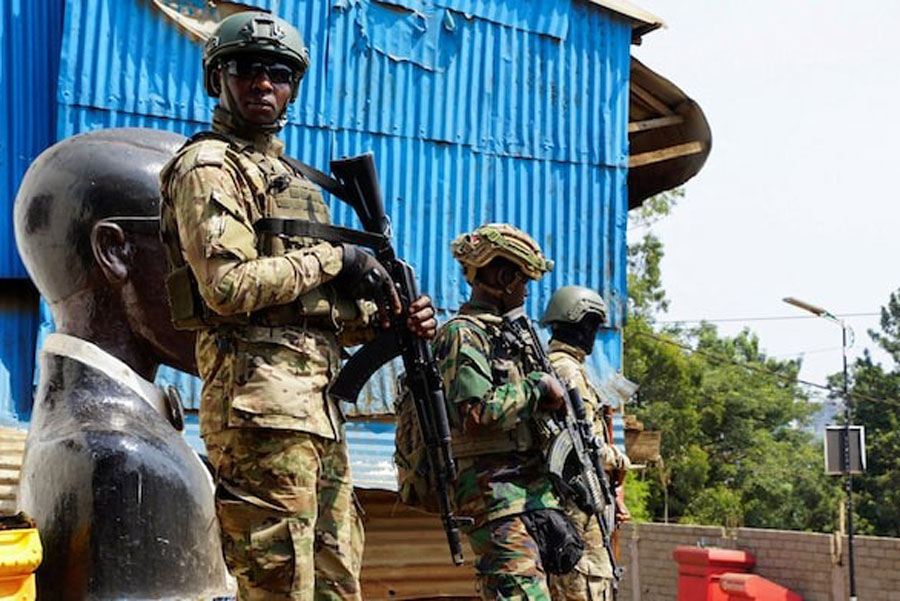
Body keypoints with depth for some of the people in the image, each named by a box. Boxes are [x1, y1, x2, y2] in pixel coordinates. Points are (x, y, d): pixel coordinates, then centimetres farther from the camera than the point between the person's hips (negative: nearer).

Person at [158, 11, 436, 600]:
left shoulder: (289, 175, 25)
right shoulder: (209, 167, -3)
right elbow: (229, 287, -18)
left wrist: (389, 319, 6)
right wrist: (333, 258, -9)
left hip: (317, 403, 9)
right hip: (262, 402, -9)